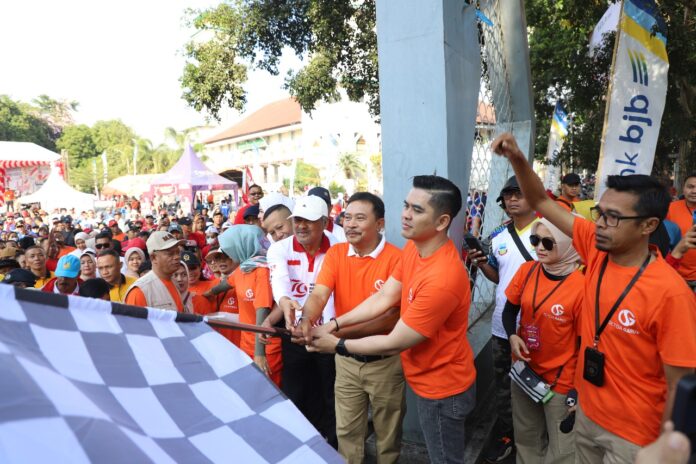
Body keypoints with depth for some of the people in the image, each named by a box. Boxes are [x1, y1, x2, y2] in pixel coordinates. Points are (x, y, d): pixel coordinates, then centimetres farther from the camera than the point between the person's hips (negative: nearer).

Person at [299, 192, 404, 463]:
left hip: (385, 360, -3)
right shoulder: (335, 254, -4)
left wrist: (338, 329, -31)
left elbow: (390, 316, -21)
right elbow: (318, 295, -14)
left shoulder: (395, 259, -18)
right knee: (346, 430, 20)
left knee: (387, 433, 20)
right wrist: (306, 321, -36)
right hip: (347, 358, 3)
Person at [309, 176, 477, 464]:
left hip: (442, 388, -8)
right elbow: (384, 297, -3)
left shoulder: (442, 279, -36)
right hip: (428, 378, 8)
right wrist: (333, 324, -10)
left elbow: (393, 344, -28)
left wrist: (338, 345, -15)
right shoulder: (413, 247, -7)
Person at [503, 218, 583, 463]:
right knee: (526, 436, 25)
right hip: (524, 368, 5)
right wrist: (512, 336, -14)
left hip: (561, 379, -4)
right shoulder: (526, 270, -7)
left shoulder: (580, 286, -21)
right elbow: (510, 310, 6)